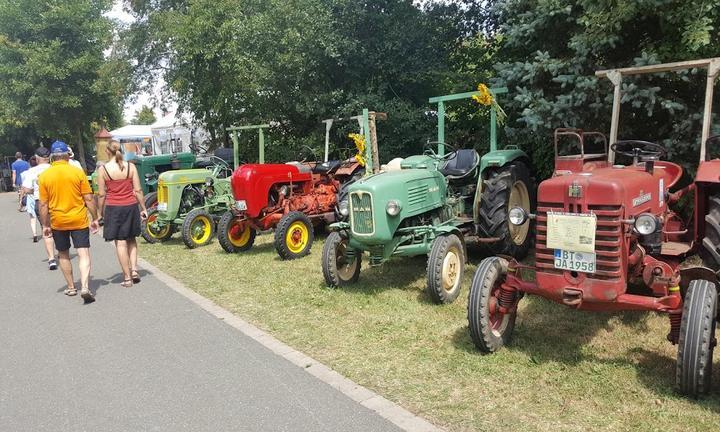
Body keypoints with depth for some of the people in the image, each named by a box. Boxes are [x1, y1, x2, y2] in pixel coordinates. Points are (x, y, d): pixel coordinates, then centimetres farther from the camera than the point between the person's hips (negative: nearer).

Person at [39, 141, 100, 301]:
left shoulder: (44, 176, -2)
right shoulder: (78, 172, -5)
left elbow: (43, 204, 0)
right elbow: (89, 199, -5)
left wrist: (45, 225, 8)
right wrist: (95, 218, 3)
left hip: (58, 222, 2)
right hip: (79, 220, -2)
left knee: (63, 255, 18)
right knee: (83, 254, -3)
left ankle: (71, 287, 26)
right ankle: (85, 287, -18)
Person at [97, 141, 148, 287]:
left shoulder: (103, 169, -5)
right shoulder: (130, 166, -1)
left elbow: (101, 194, -4)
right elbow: (138, 190, -1)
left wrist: (101, 213, 7)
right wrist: (143, 208, 7)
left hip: (113, 208, -2)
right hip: (131, 206, 2)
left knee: (120, 242, 3)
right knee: (131, 239, 20)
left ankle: (127, 277, 6)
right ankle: (134, 269, 8)